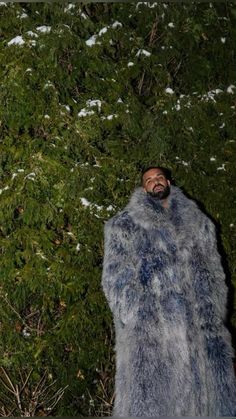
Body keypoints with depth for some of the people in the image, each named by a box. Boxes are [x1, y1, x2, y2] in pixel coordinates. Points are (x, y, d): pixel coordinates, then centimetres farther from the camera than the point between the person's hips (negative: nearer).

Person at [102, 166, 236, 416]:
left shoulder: (196, 221, 18)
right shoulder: (126, 224, 8)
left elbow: (213, 271, 15)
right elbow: (115, 276, -1)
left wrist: (213, 313, 3)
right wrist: (134, 316, -12)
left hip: (198, 323, 4)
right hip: (149, 324, -3)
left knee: (204, 386, 6)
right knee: (152, 394, -3)